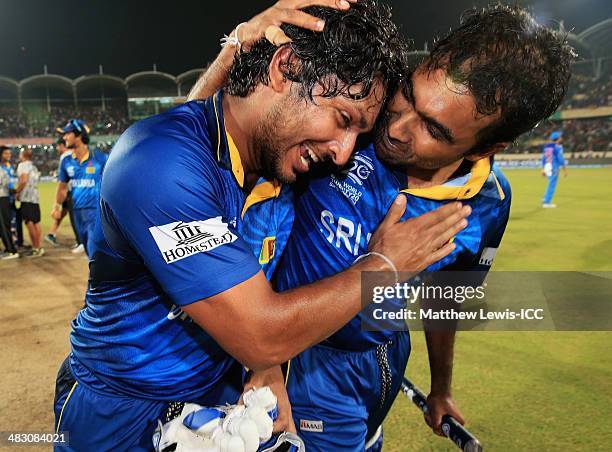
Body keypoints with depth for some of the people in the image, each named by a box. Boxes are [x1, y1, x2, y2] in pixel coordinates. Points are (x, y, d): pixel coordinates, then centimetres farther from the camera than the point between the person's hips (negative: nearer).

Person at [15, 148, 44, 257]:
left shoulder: (23, 165, -5)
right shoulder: (34, 167, 19)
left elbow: (23, 180, -17)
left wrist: (17, 192, -6)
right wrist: (18, 190, 15)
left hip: (27, 198, -8)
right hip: (35, 197, 8)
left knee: (29, 223, -7)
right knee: (36, 223, 10)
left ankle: (35, 249, -7)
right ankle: (39, 247, 14)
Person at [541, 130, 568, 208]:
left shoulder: (547, 146, 12)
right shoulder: (558, 146, -9)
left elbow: (543, 158, 14)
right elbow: (560, 159, -14)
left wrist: (543, 169, 19)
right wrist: (565, 169, -10)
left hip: (547, 167, 8)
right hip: (554, 167, -8)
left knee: (551, 184, 20)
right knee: (552, 185, -3)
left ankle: (545, 200, 16)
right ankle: (547, 203, -2)